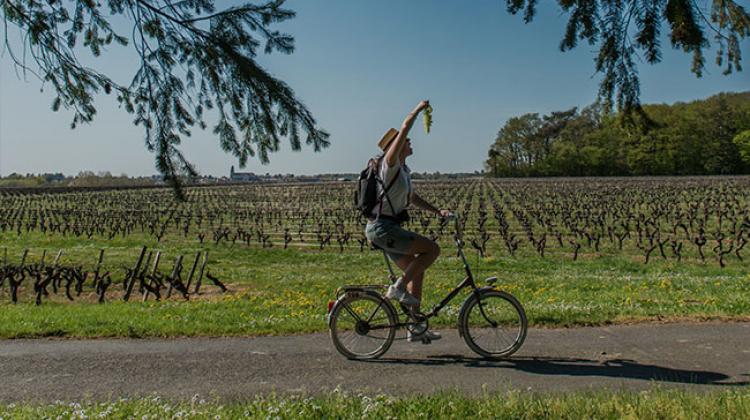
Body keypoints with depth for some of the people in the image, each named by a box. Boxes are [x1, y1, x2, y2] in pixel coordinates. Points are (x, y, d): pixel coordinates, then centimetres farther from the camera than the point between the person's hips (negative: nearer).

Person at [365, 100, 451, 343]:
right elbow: (404, 130, -17)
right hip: (381, 228, -10)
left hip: (388, 229, 10)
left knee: (416, 272, 11)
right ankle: (398, 288, -5)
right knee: (432, 249, -14)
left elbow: (413, 198, 27)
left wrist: (437, 211, 17)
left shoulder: (404, 171, 18)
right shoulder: (390, 164, -9)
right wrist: (419, 109, -5)